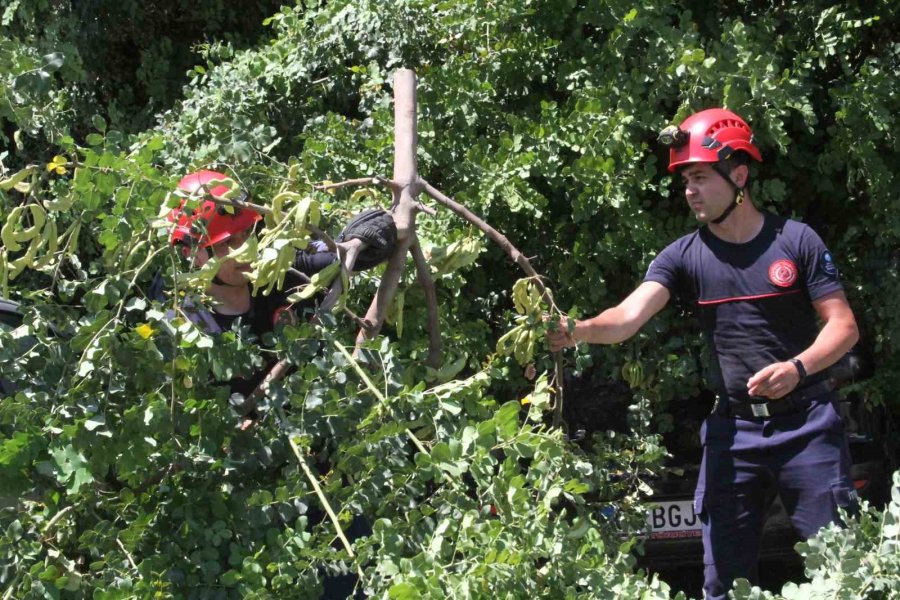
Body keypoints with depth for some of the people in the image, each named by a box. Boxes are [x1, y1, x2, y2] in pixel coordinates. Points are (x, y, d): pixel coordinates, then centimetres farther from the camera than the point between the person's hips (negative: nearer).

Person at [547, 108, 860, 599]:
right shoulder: (684, 256, 1)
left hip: (807, 422, -2)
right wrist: (577, 330, -35)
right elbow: (628, 317, -14)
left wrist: (798, 366, -21)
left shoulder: (795, 241, -3)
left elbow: (844, 326, -3)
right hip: (733, 428, 2)